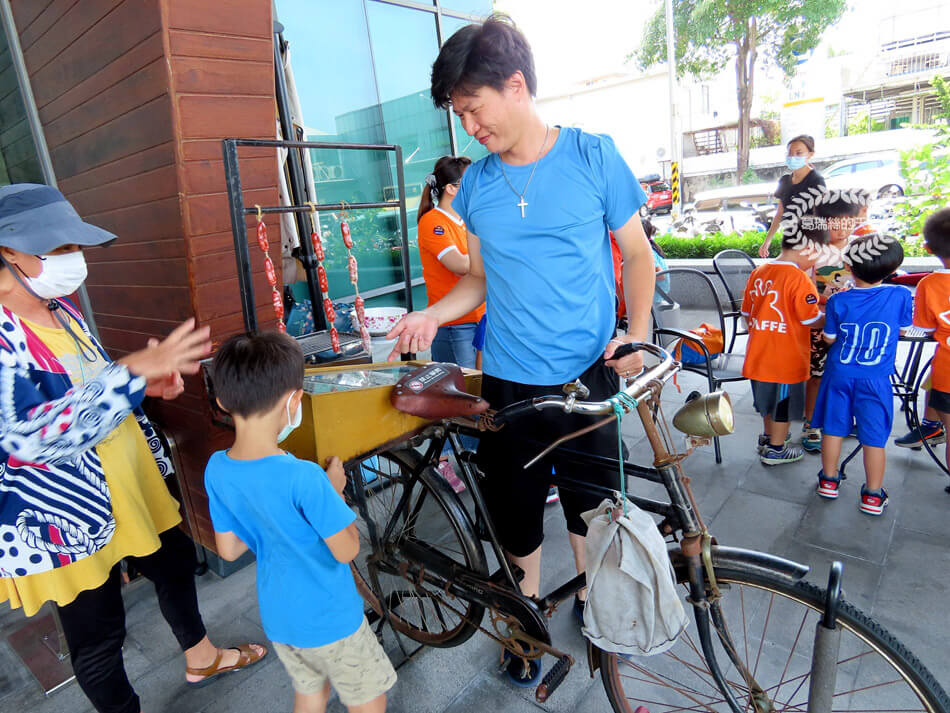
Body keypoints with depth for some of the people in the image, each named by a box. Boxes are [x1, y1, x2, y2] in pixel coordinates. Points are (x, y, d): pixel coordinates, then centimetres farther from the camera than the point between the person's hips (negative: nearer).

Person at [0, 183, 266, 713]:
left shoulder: (60, 308, 2)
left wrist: (149, 380, -5)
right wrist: (133, 372, -32)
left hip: (129, 486, 9)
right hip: (67, 516, -9)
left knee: (175, 561, 24)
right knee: (99, 634, 11)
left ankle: (202, 658, 50)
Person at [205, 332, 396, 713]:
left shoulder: (216, 469, -13)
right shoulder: (303, 477, -34)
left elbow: (228, 549, 0)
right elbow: (346, 550, -22)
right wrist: (335, 491, -10)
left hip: (277, 615, 6)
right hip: (328, 619, -6)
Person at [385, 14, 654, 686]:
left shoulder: (593, 155, -4)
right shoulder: (475, 184, 3)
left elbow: (637, 254, 1)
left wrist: (637, 330, -14)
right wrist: (431, 315, -5)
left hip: (587, 373, -1)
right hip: (509, 380, 2)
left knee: (591, 500, 16)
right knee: (516, 509, 12)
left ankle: (590, 597, 44)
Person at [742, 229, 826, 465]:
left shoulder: (758, 272, 3)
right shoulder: (798, 279, -19)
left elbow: (747, 313, 11)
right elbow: (812, 320, -15)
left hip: (759, 354, 7)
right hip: (787, 357, -7)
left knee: (769, 397, 25)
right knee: (784, 402, 11)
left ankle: (768, 437, 43)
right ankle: (776, 449, 24)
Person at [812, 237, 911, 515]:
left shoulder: (838, 301, -12)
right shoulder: (901, 296, -10)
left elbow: (829, 338, -3)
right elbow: (903, 329, 5)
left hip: (840, 375, 0)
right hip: (876, 380, 0)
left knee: (833, 427, 13)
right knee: (874, 436, 8)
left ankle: (829, 480, 27)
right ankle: (873, 495, 18)